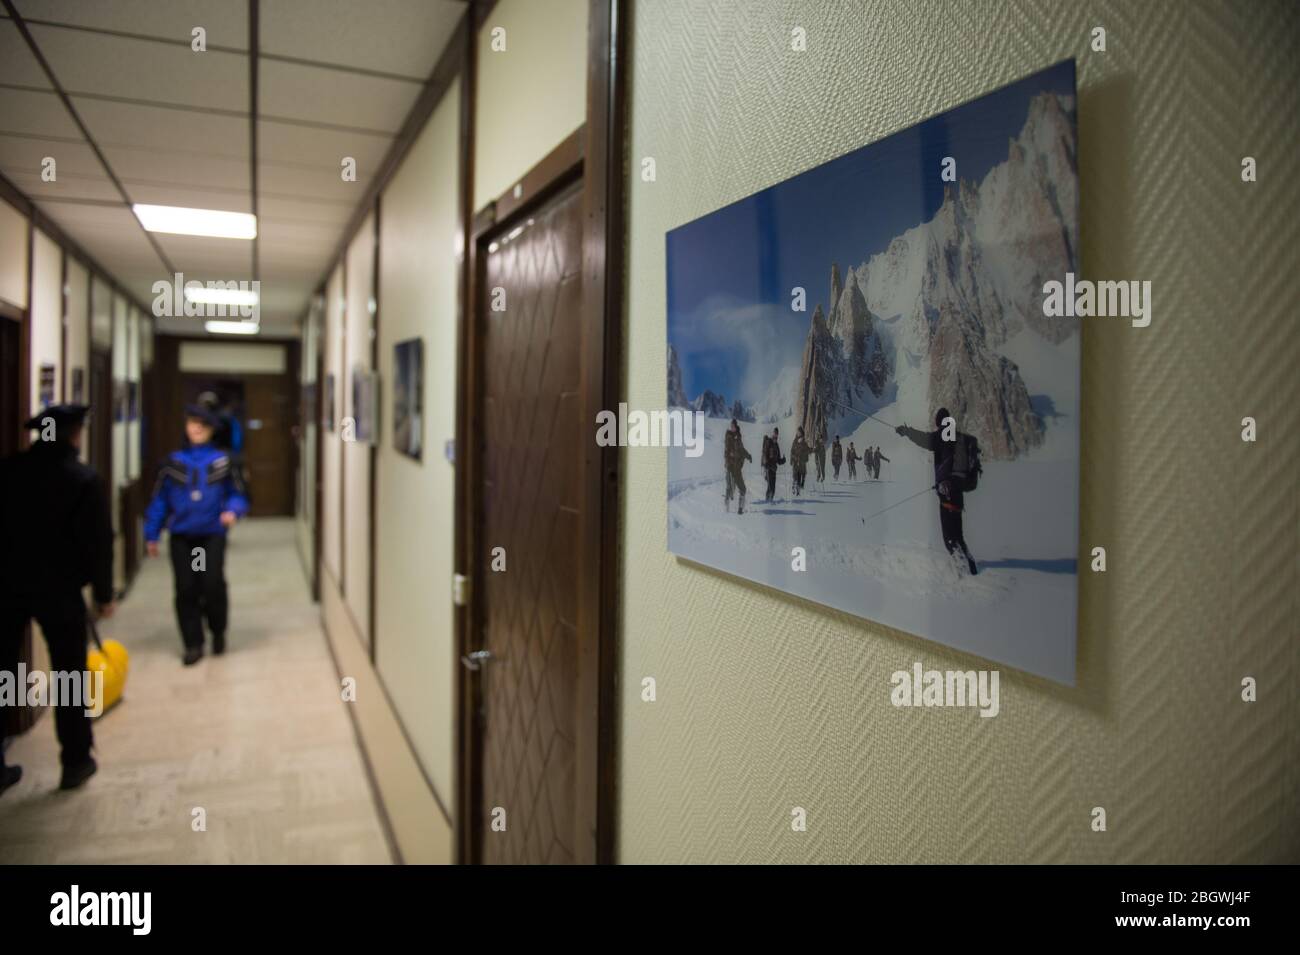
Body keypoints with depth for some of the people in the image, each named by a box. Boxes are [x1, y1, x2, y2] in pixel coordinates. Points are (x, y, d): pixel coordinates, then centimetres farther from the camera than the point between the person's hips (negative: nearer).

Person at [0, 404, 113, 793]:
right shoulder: (85, 480, -10)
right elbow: (98, 542, -9)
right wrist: (103, 593, 1)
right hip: (59, 587, -4)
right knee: (69, 675, 8)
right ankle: (76, 761, 16)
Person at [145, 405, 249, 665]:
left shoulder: (222, 460, 2)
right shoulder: (174, 462, 6)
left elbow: (236, 492, 9)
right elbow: (159, 499, 9)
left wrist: (233, 510, -12)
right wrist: (151, 535, 9)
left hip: (212, 534, -2)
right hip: (181, 536, 2)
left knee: (213, 584, -12)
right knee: (186, 590, 2)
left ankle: (218, 631, 15)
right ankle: (193, 645, 13)